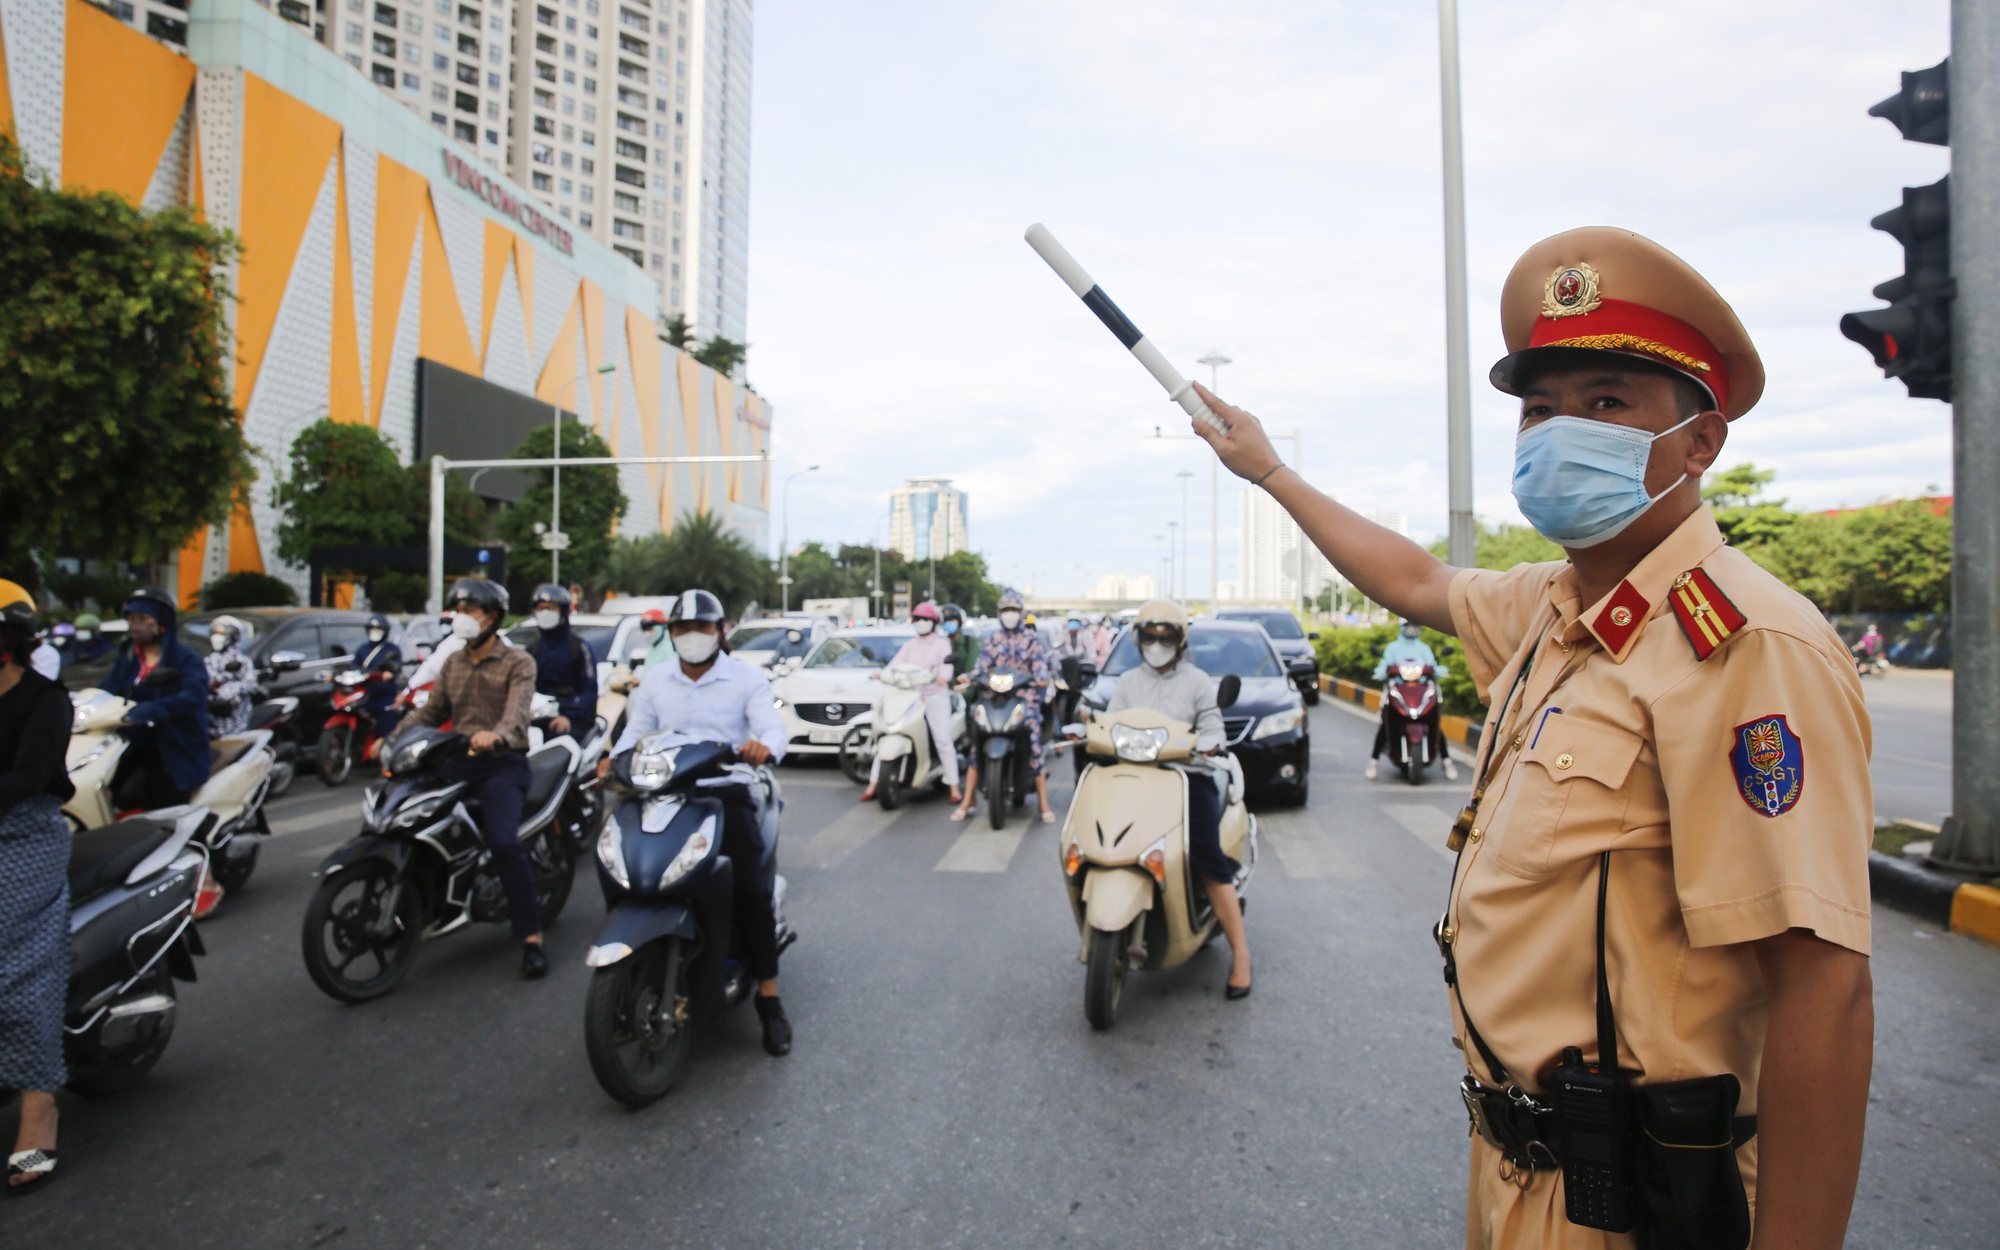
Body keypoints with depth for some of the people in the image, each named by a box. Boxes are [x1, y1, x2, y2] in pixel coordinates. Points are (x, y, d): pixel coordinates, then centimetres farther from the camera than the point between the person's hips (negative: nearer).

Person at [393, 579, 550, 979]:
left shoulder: (517, 662, -2)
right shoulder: (452, 663, 18)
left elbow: (517, 709, -19)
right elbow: (431, 710, 15)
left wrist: (497, 734, -41)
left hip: (503, 765, -6)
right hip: (457, 763, 7)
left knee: (504, 842, -25)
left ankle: (532, 937, -18)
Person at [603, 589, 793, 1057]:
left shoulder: (746, 679, 2)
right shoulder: (655, 679, 15)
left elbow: (773, 727, -11)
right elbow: (637, 729, 11)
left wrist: (764, 746, -36)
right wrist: (614, 759, -12)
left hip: (726, 791, -3)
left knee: (748, 887, -21)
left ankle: (769, 998, -10)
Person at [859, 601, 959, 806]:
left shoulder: (942, 644, 7)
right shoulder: (910, 645, 18)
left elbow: (947, 666, -9)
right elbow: (896, 664, 3)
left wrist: (943, 676, -33)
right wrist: (883, 674, -18)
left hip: (936, 696, -3)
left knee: (943, 740, -13)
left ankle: (954, 787, -7)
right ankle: (873, 784, -2)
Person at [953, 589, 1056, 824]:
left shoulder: (1032, 639, 12)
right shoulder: (992, 639, 18)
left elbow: (1040, 661, -2)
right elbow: (982, 662, 7)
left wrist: (1041, 677, -24)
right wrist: (970, 678, -14)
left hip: (1025, 697, -2)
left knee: (1035, 747, -13)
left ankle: (1044, 806, -9)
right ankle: (968, 802, 2)